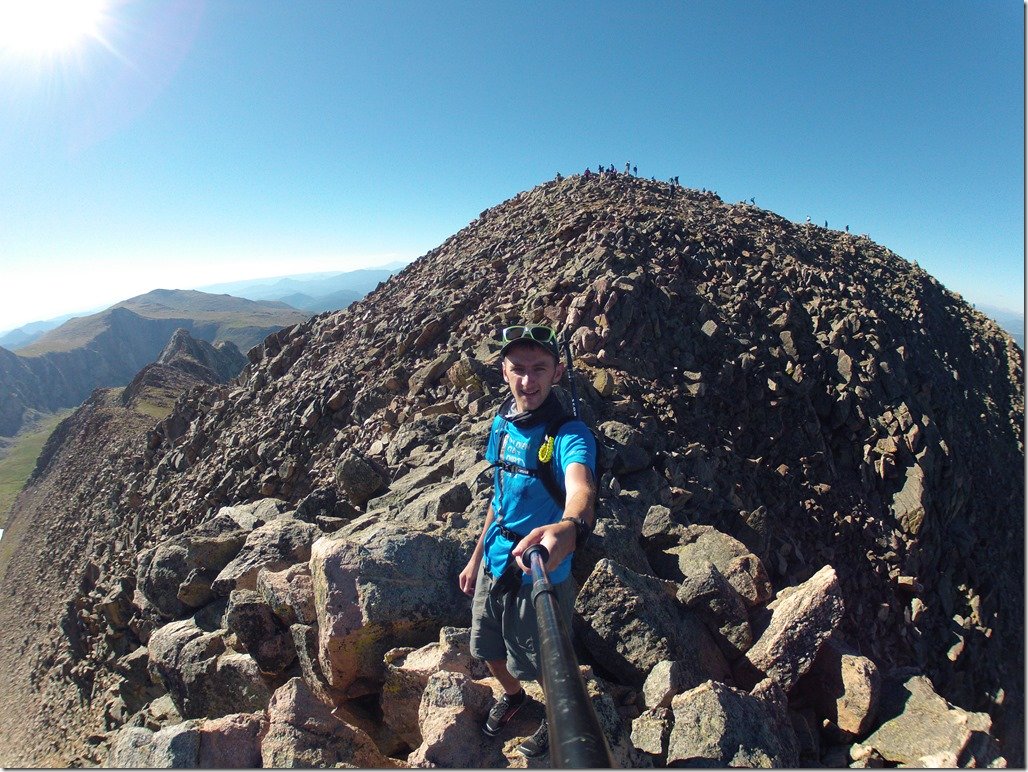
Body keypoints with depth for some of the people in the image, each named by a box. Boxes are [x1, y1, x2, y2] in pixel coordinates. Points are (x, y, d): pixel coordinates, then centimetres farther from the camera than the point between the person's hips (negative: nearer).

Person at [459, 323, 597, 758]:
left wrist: (569, 527, -69)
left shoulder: (570, 434, -24)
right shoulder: (502, 423, -3)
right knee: (489, 652, 26)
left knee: (547, 668, 18)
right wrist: (476, 558, 15)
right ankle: (513, 696, 60)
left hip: (541, 577, -6)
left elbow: (581, 487, -47)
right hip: (493, 568, 6)